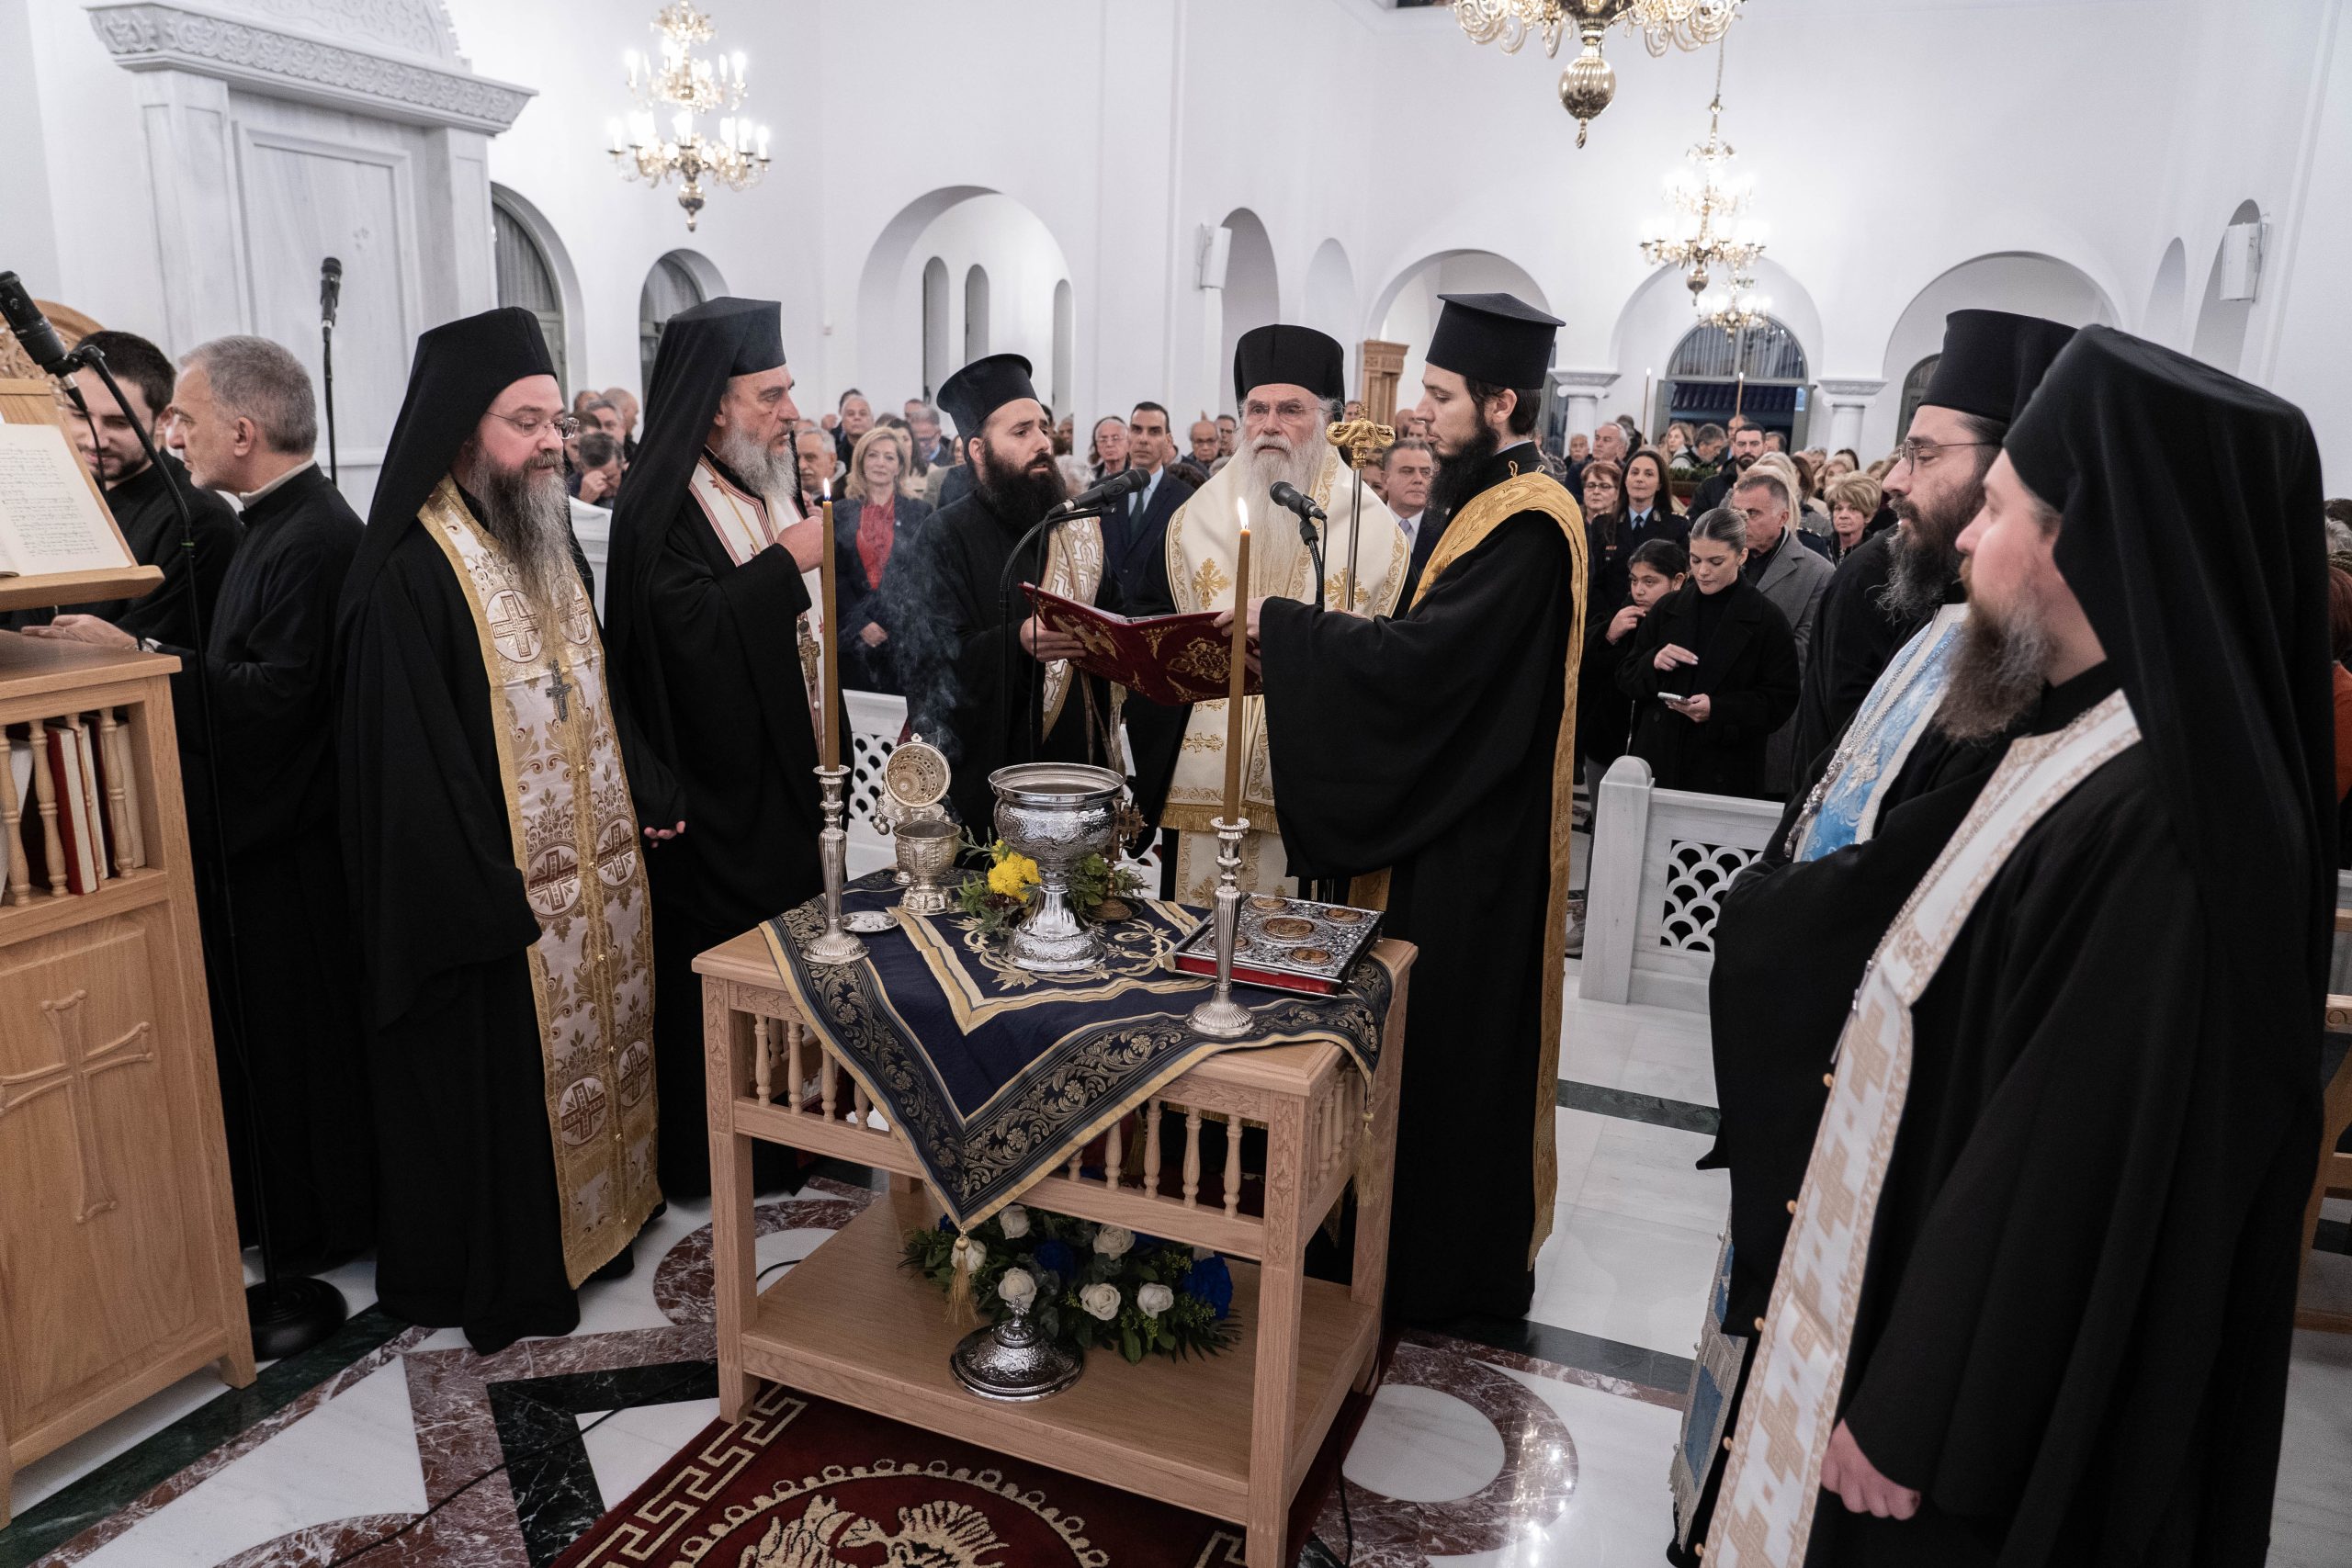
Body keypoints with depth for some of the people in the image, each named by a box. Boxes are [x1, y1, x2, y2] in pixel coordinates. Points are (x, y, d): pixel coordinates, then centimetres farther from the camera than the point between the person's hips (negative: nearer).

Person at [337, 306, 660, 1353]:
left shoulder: (547, 542, 8)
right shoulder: (412, 575, -18)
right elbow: (410, 767, -20)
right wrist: (496, 901, -19)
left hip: (589, 879, 8)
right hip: (487, 904, -8)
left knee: (587, 1062, 19)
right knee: (492, 1086, 7)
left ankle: (588, 1214, 37)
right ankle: (495, 1280, 25)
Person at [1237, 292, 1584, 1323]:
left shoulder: (1525, 524, -20)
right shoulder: (1508, 502, 12)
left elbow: (1419, 656, -26)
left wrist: (1279, 623, -18)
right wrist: (1298, 643, 6)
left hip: (1478, 840, -10)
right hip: (1464, 818, 10)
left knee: (1455, 1041, 2)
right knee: (1452, 1033, 18)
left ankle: (1455, 1267, 18)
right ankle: (1468, 1244, 34)